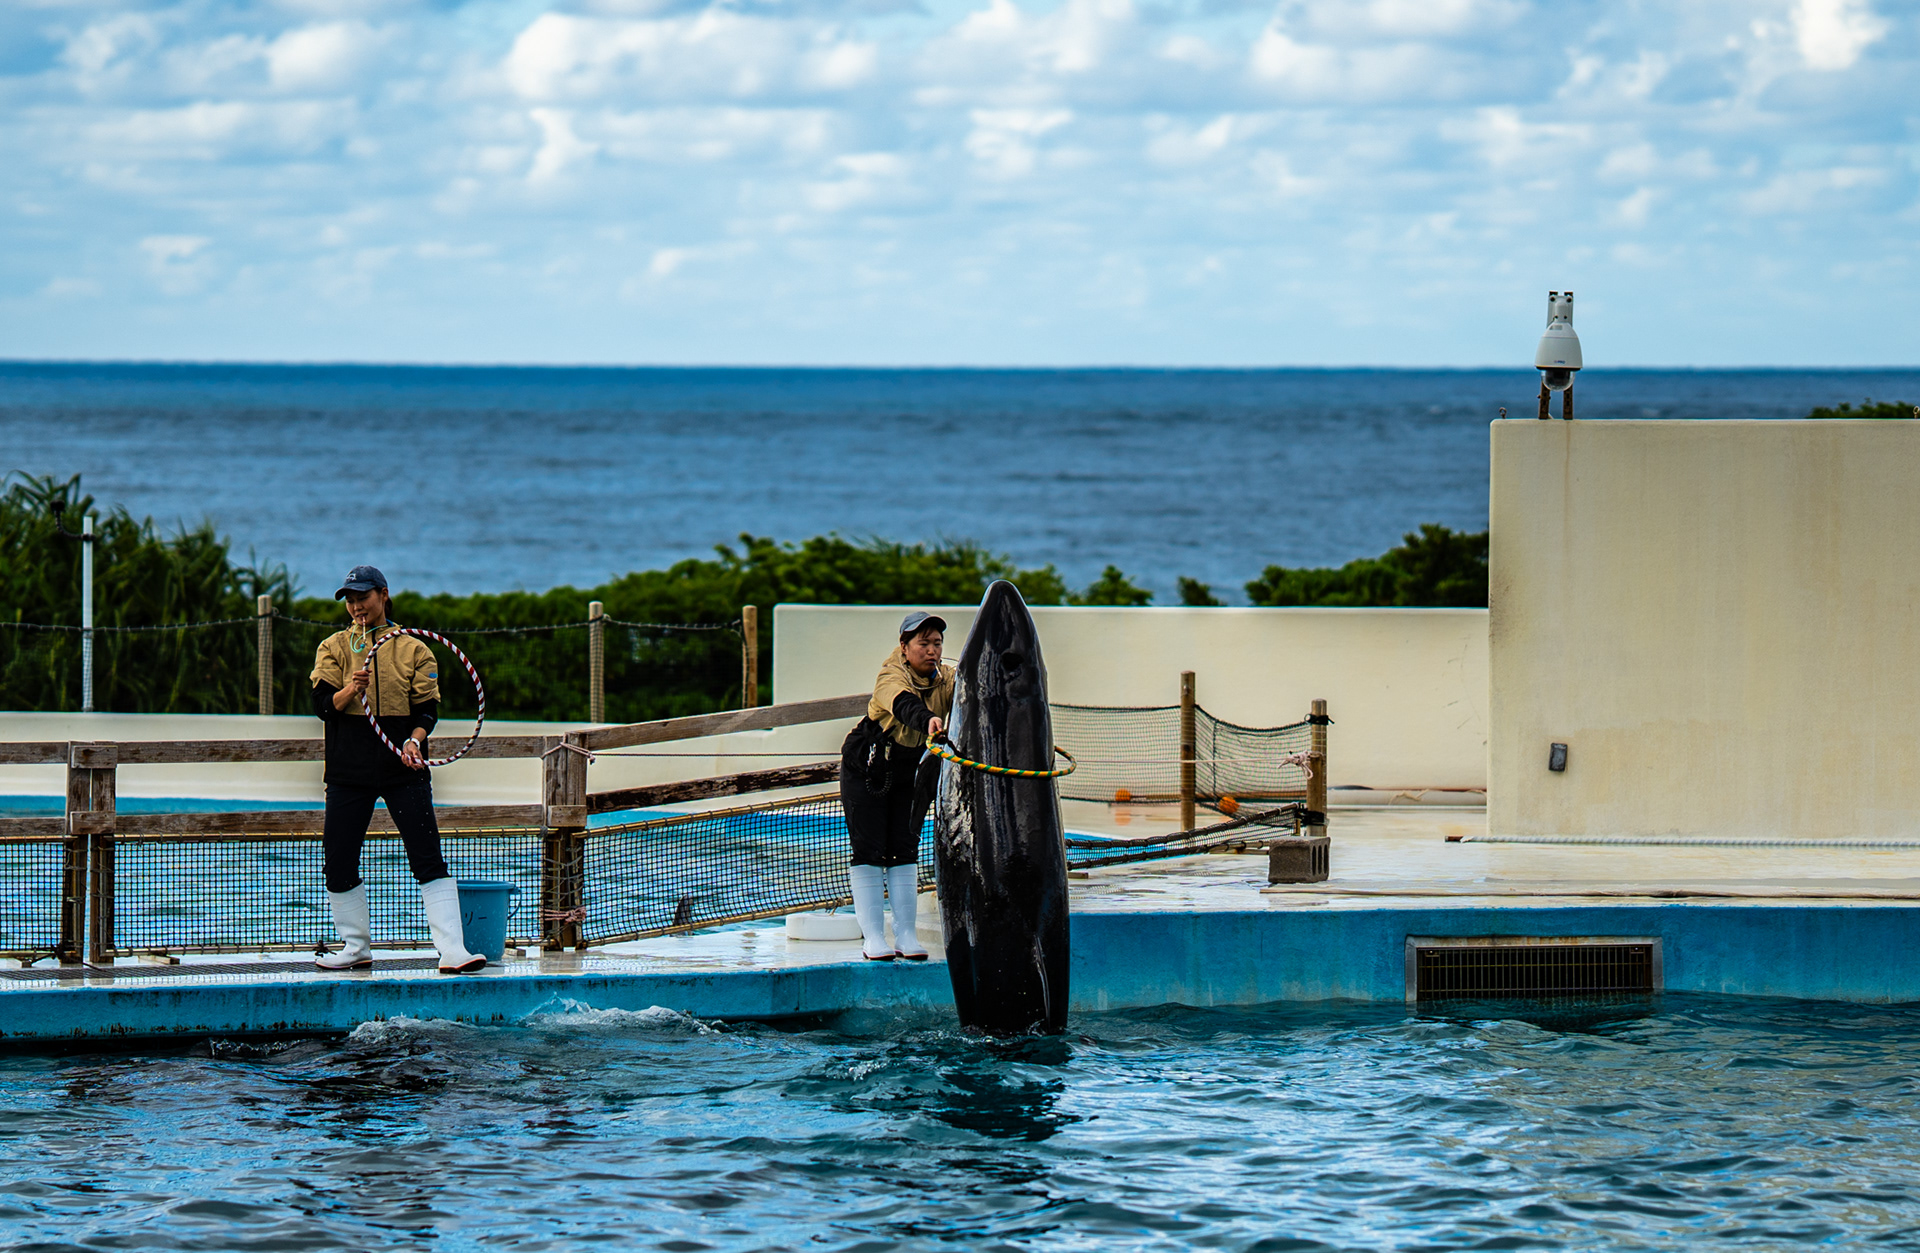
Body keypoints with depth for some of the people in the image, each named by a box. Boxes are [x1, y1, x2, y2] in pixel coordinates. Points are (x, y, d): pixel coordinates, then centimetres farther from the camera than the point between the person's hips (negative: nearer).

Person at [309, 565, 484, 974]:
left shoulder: (414, 649, 8)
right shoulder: (333, 648, 9)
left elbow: (427, 708, 4)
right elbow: (322, 704, -3)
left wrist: (414, 740, -16)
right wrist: (350, 690, -24)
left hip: (403, 770, -2)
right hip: (349, 770, 2)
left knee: (429, 859, -11)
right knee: (338, 863, 2)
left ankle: (452, 951, -15)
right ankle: (356, 948, 18)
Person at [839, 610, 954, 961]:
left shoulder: (945, 681, -11)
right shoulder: (890, 678, -27)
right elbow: (902, 703, -48)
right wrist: (927, 719, -69)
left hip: (911, 777, 4)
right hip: (865, 772, -4)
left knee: (904, 850, 2)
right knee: (868, 851, -6)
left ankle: (906, 934, 6)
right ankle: (872, 936, -3)